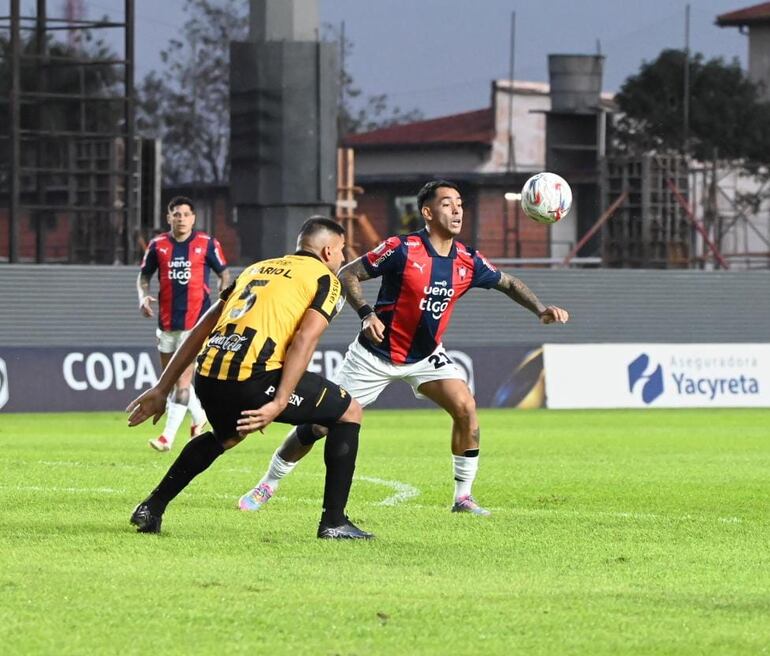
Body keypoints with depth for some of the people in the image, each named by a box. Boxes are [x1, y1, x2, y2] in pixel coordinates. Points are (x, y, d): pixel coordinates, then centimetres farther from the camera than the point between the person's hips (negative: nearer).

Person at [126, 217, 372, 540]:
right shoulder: (325, 280, 10)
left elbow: (202, 327, 25)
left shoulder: (257, 268, 29)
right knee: (349, 411, 14)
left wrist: (162, 388, 26)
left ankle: (151, 510, 33)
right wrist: (278, 403, -15)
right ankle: (334, 521, 9)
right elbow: (304, 339, -8)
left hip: (208, 377, 7)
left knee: (226, 435, 39)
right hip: (254, 377, -7)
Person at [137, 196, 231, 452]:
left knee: (183, 377, -12)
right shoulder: (158, 245, 4)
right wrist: (143, 296, -6)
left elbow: (224, 273, 7)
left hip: (196, 319, -4)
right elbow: (144, 275, 14)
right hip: (167, 320, 4)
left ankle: (168, 435, -13)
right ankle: (199, 415, 36)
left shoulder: (207, 243, -3)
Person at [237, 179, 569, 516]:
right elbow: (347, 274, -13)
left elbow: (508, 284, 9)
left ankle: (463, 497, -5)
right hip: (376, 353, -4)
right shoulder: (402, 249, -20)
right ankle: (267, 485, 16)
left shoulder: (468, 261, -6)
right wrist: (366, 313, -27)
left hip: (426, 355, 4)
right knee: (320, 422, -3)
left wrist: (541, 309, -6)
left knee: (465, 407, -19)